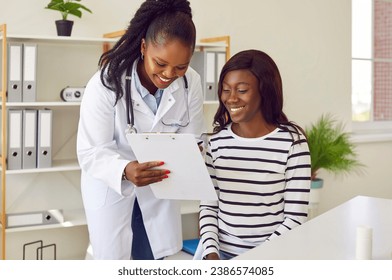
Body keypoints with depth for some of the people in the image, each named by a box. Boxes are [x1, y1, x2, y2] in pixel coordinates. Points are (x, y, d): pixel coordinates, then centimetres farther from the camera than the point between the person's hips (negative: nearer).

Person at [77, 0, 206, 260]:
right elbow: (91, 153, -27)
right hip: (110, 185, -3)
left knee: (152, 260, 16)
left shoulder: (191, 82, -17)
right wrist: (125, 170, -48)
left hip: (158, 183, 4)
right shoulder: (106, 83, -28)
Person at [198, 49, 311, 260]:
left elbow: (295, 218, -8)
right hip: (222, 254, 2)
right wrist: (211, 253, -6)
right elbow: (208, 205, 7)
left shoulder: (292, 141, -8)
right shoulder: (216, 141, 3)